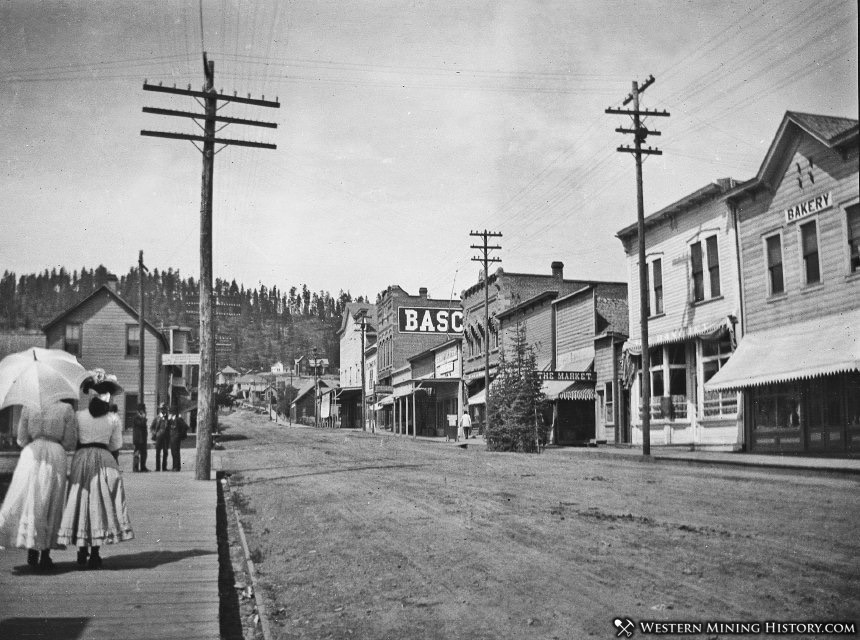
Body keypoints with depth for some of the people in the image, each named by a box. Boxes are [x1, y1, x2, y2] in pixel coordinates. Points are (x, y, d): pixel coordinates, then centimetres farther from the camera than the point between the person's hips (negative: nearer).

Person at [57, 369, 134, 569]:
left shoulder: (79, 416, 1)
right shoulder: (114, 419, -1)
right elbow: (115, 448, 4)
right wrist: (114, 466, 16)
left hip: (80, 459, 1)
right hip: (104, 461, -1)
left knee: (81, 502, 9)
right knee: (101, 504, 4)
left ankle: (82, 552, 11)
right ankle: (94, 554, 2)